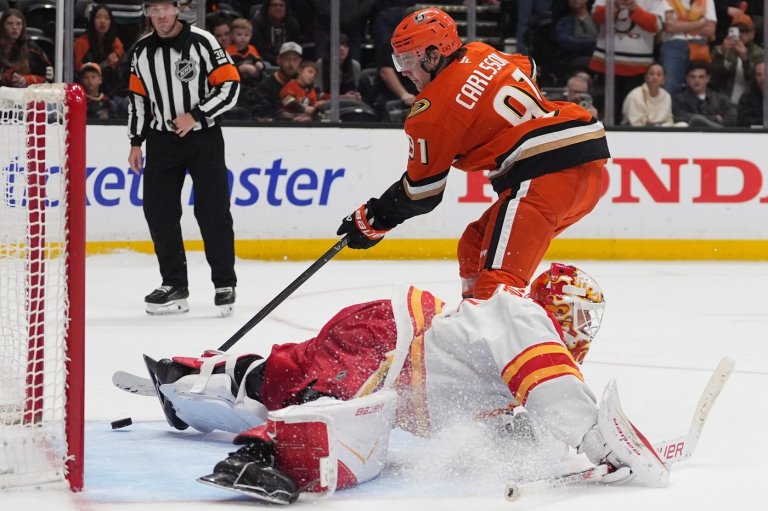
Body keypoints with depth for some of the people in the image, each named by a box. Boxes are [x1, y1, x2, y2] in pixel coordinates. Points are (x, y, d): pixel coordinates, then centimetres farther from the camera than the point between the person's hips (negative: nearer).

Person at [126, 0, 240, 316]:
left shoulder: (202, 42, -11)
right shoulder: (141, 52, 5)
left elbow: (230, 86, -12)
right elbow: (137, 97, 15)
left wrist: (195, 116, -18)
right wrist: (136, 142, 12)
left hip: (203, 138, -5)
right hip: (162, 140, 5)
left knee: (213, 211, -6)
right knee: (159, 212, 2)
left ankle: (224, 284, 4)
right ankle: (174, 285, 11)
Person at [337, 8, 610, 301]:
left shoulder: (433, 110, -4)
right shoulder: (483, 55, 15)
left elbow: (421, 191, 3)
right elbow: (529, 69, 37)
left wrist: (372, 220, 17)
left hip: (547, 172, -9)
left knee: (499, 273, -21)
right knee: (476, 247, 22)